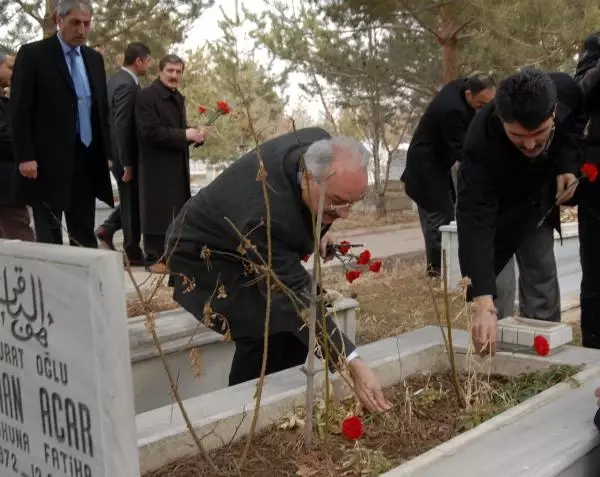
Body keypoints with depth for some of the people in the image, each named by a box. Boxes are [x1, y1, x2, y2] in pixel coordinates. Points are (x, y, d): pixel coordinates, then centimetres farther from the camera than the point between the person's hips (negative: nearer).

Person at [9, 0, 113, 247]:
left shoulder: (94, 58, 13)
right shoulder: (33, 54, -4)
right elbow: (20, 110, -7)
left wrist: (106, 152, 12)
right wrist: (25, 157, -13)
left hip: (87, 159, 5)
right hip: (48, 162, -5)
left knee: (85, 234, 9)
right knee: (49, 236, 2)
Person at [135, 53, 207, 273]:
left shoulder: (178, 98, 15)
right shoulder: (146, 96, -11)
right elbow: (151, 132, -20)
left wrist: (194, 133, 0)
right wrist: (185, 135, -19)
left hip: (178, 165, 8)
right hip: (157, 165, -8)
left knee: (177, 211, 12)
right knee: (158, 211, -4)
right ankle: (154, 257, 4)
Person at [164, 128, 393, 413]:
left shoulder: (319, 147, -22)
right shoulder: (266, 215, -44)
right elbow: (294, 294, -42)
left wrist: (320, 227, -5)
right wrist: (352, 363, -46)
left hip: (263, 243, 8)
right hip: (208, 255, -8)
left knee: (296, 320, -1)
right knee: (264, 332, -22)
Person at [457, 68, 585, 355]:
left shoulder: (566, 91, -33)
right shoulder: (481, 145, -45)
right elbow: (475, 224, -50)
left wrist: (569, 164, -23)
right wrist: (483, 303, -59)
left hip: (539, 200, 4)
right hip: (496, 208, -4)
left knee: (543, 279, 10)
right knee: (496, 287, -2)